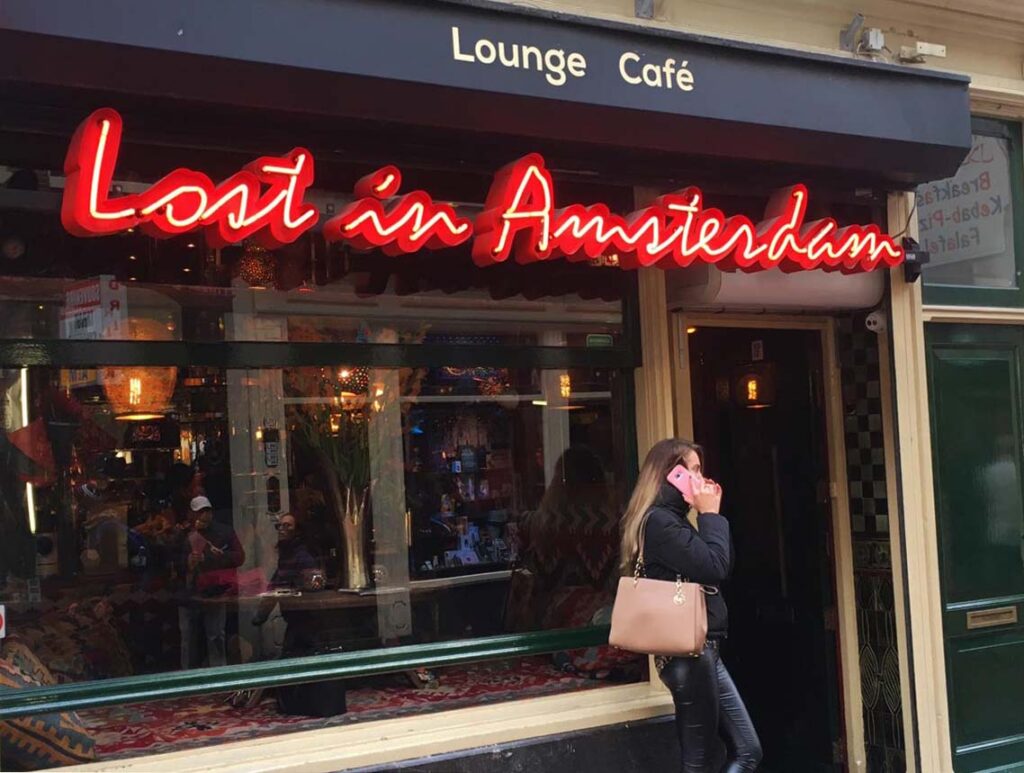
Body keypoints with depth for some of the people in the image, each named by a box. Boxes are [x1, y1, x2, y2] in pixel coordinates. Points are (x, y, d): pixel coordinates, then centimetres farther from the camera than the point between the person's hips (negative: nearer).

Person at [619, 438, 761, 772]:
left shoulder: (674, 518, 17)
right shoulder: (659, 520, -14)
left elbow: (725, 567, 17)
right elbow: (714, 568, -22)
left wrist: (711, 515, 9)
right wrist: (710, 515, -10)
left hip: (701, 648, 10)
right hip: (687, 652, -10)